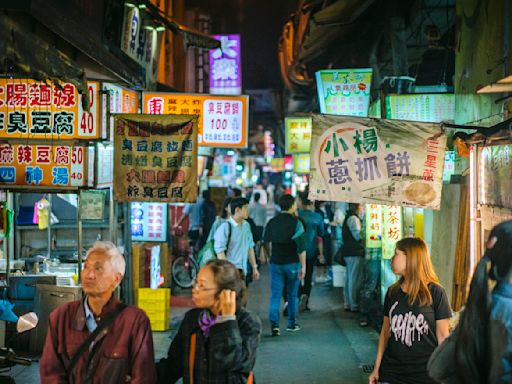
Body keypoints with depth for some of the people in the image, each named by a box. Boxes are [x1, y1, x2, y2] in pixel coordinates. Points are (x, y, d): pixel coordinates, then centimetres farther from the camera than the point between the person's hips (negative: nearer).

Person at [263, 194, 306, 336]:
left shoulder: (271, 223, 4)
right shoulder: (296, 222, -9)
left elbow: (266, 243, 14)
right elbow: (301, 247, -13)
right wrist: (303, 266, -10)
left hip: (275, 263, 2)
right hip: (292, 263, -2)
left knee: (275, 295, 1)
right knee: (292, 295, 12)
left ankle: (274, 325, -10)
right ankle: (292, 324, 20)